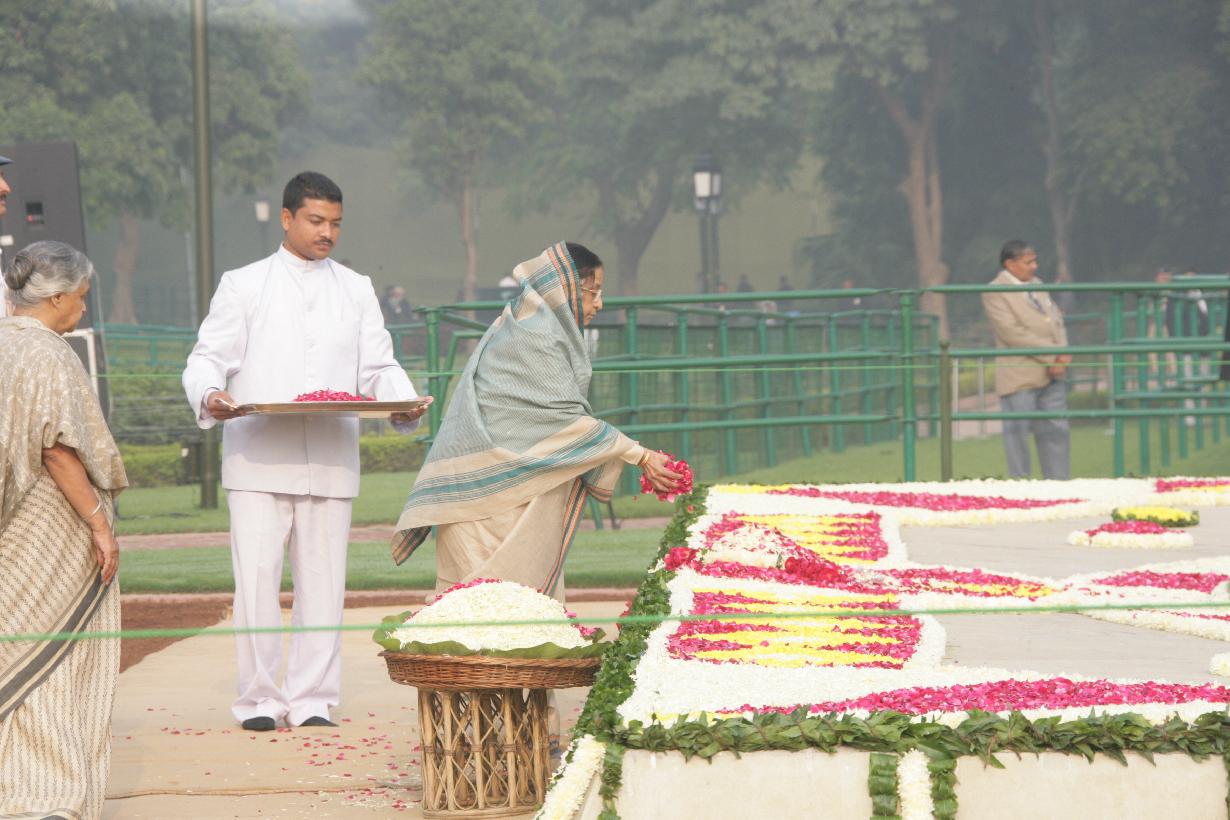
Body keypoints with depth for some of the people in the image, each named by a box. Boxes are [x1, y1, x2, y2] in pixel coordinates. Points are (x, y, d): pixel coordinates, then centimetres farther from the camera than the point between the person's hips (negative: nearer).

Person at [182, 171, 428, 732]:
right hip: (259, 459, -3)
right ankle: (259, 699, 1)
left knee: (323, 582, 1)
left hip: (331, 462, 3)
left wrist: (405, 402, -8)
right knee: (256, 580, -8)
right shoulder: (244, 285, 9)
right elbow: (207, 359, 4)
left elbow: (378, 367, 13)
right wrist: (210, 396, -19)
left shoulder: (356, 290, 18)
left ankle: (312, 700, 9)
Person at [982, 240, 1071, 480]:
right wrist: (1052, 355, -17)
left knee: (1056, 431, 9)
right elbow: (1013, 333, -17)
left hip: (1052, 373, 7)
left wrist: (1062, 355, -3)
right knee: (1017, 432, -3)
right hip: (1020, 377, -7)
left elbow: (1056, 319, 16)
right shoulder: (994, 293, -9)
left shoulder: (1036, 284, 16)